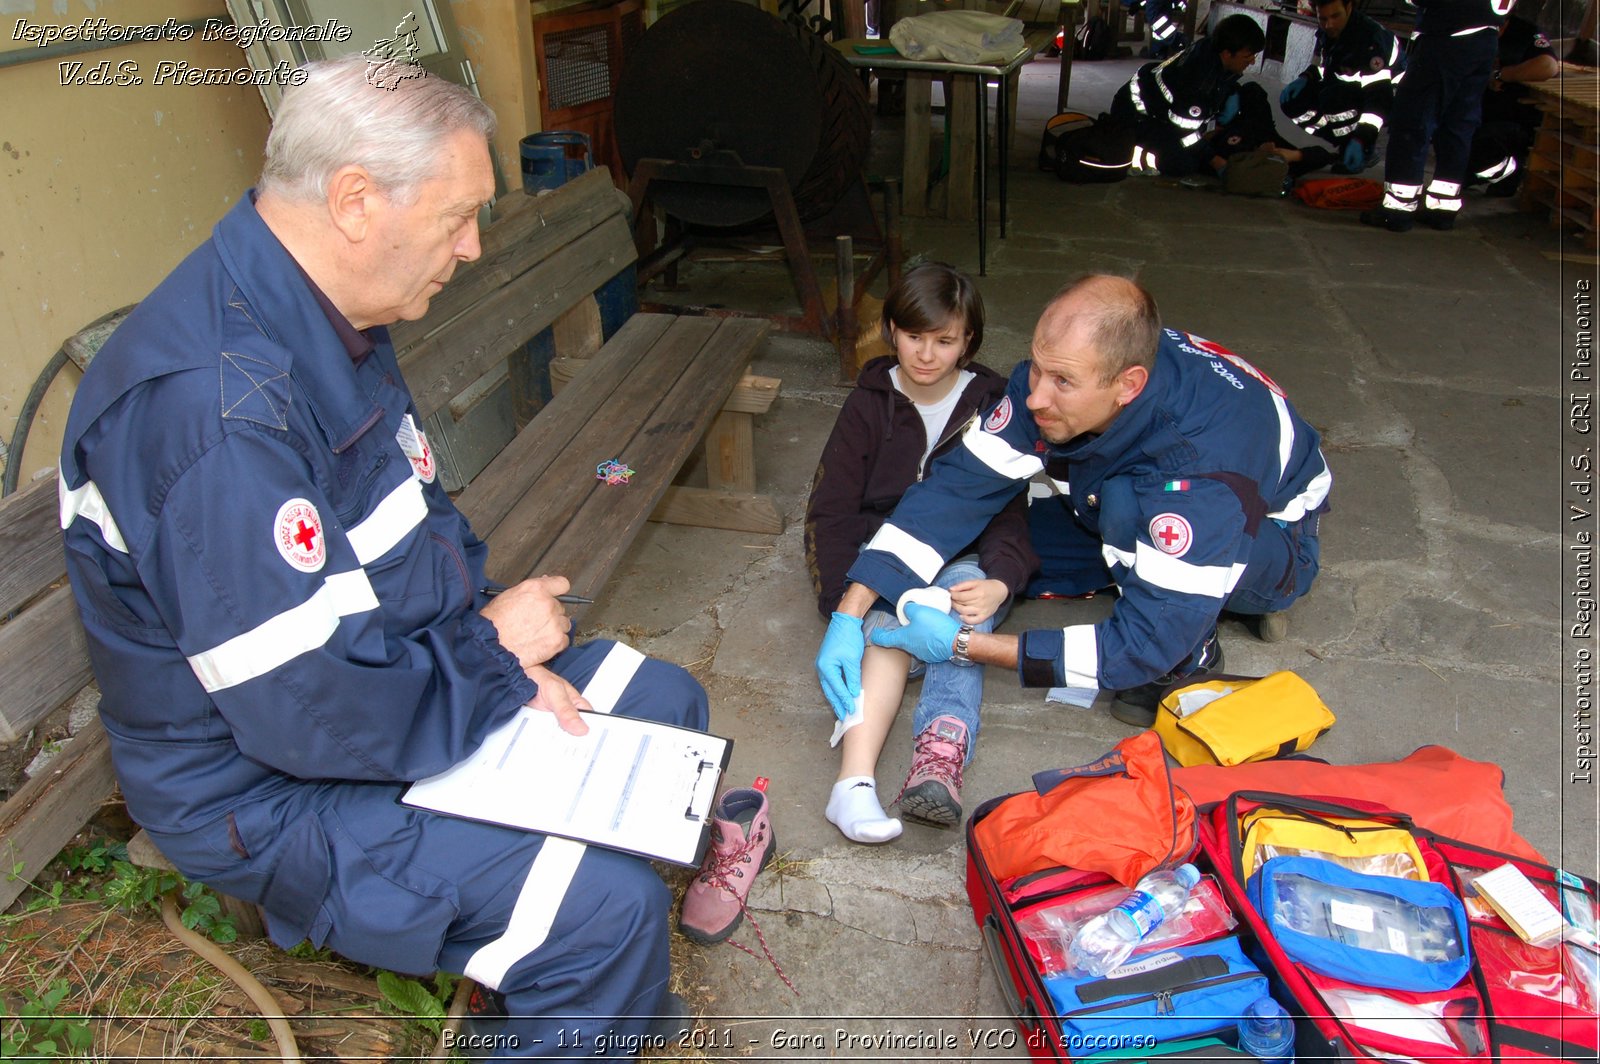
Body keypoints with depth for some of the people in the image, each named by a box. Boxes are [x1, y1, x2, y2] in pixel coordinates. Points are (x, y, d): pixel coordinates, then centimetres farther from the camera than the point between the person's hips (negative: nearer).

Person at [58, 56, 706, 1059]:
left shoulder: (337, 324, 0)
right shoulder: (210, 403, -32)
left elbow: (430, 528, 10)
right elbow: (311, 710, -32)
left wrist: (497, 645, -6)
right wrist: (494, 649, -16)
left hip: (414, 678, 10)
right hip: (266, 787, -9)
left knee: (664, 704, 13)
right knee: (605, 906, -22)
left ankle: (535, 982, 29)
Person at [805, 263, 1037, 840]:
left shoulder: (991, 404, 5)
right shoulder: (870, 403, 4)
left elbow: (1009, 510, -3)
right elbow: (830, 511, 0)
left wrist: (999, 583, -25)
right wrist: (845, 600, -18)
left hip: (963, 560, 0)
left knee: (964, 590, -35)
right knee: (892, 621, -33)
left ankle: (939, 761, -55)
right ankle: (855, 778, -51)